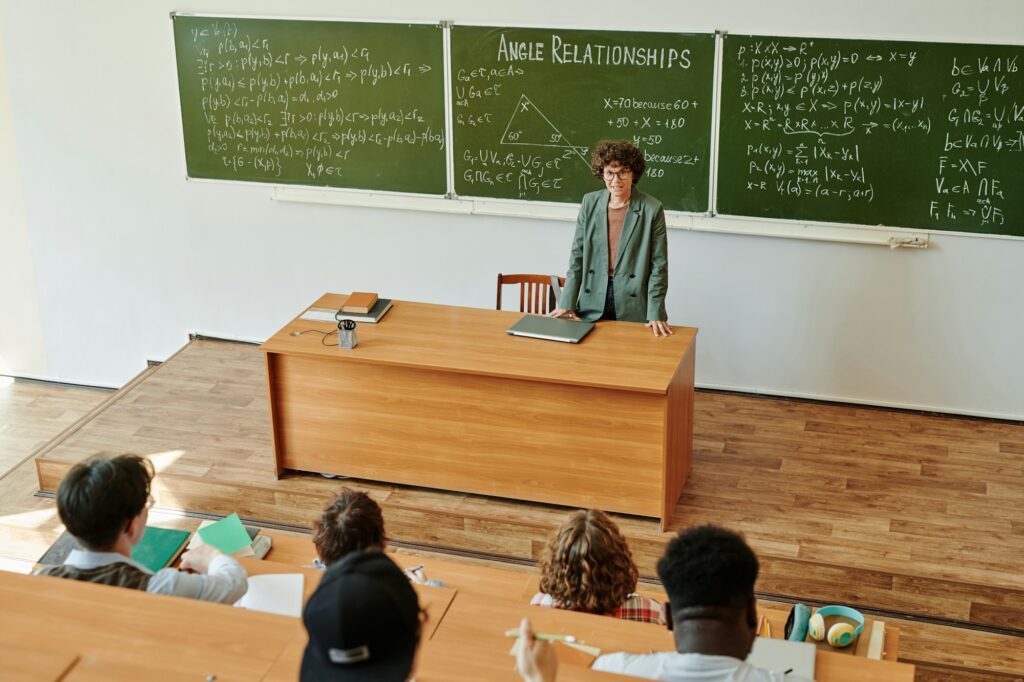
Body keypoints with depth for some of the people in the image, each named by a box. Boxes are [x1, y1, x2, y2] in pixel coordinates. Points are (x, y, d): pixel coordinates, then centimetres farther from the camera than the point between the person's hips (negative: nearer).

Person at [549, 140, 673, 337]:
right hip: (593, 304, 3)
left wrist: (655, 314, -12)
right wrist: (567, 303, -1)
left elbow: (658, 265, -6)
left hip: (634, 308, -2)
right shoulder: (590, 203, 2)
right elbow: (577, 255, 4)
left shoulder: (652, 209, -7)